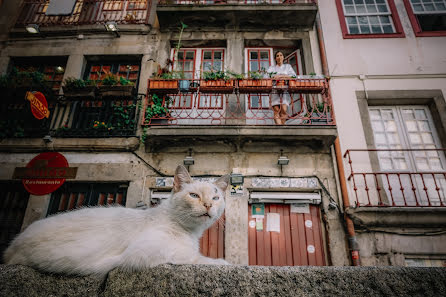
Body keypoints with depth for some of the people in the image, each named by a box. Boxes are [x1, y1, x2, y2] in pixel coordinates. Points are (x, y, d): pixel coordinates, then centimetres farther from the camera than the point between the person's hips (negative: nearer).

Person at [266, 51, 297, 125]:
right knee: (276, 110, -16)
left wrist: (280, 76, -12)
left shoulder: (287, 66, 18)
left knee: (284, 109, -21)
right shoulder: (272, 68, 21)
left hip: (285, 90, 0)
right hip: (275, 91, 0)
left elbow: (293, 75, 2)